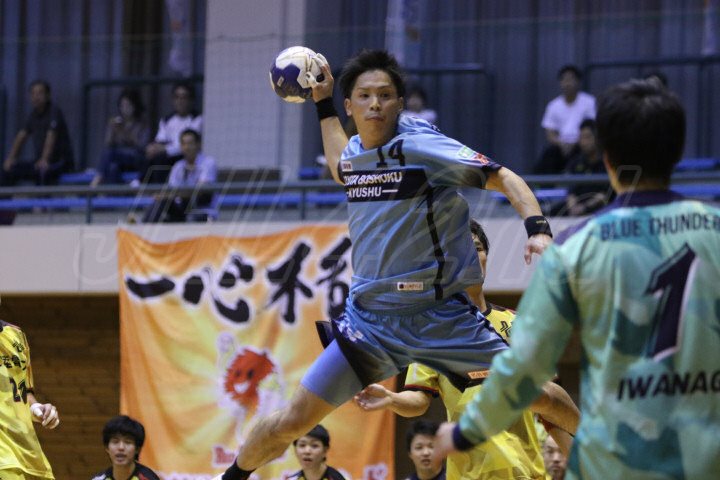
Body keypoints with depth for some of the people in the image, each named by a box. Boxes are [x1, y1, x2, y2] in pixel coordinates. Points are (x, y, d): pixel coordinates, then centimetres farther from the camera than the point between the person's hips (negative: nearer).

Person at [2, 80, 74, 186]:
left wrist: (44, 160, -39)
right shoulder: (33, 115, 11)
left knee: (43, 171, -40)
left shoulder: (54, 111, -13)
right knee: (8, 169, -1)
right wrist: (11, 157, -8)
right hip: (39, 160, 8)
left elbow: (51, 137, -26)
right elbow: (21, 136, 7)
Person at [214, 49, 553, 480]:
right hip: (370, 318, 4)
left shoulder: (421, 145, -14)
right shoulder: (355, 152, 4)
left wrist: (538, 228, -31)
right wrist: (323, 103, 33)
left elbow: (505, 179, -14)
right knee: (291, 423, 0)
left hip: (441, 316, -4)